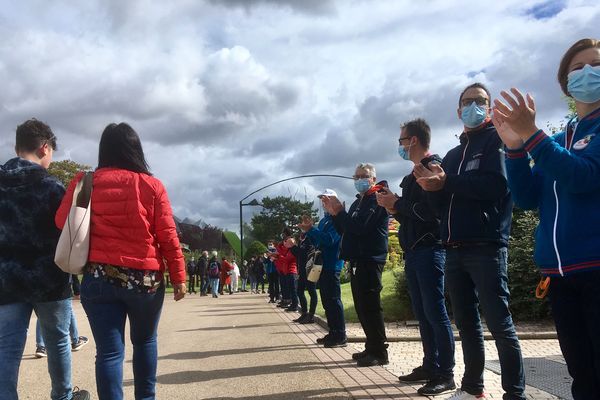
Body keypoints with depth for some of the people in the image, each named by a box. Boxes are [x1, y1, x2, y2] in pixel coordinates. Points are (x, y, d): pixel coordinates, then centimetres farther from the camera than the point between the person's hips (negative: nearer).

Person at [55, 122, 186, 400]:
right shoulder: (151, 186, -3)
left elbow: (62, 221, -1)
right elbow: (168, 236, -5)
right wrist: (179, 277, 2)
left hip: (98, 278, 0)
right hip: (145, 279, 0)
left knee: (109, 351, 4)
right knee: (145, 342, 20)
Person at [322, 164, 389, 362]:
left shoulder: (376, 199, -8)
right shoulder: (358, 202, 22)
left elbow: (360, 226, -20)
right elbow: (344, 230, 21)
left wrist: (339, 211, -12)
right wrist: (334, 213, 7)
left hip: (370, 260, -10)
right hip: (357, 260, 10)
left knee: (370, 306, -10)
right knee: (362, 306, 11)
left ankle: (379, 352, -5)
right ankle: (371, 348, 19)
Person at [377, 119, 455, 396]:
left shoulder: (433, 167, -8)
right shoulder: (414, 175, 19)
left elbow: (430, 211, -22)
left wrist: (396, 203, -12)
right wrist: (394, 207, 1)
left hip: (429, 250, -9)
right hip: (413, 251, 9)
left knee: (435, 313, -6)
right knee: (422, 313, 12)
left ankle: (446, 375, 0)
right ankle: (430, 366, 21)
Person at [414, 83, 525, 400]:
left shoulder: (496, 139, 3)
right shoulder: (453, 154, 22)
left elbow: (497, 185, -14)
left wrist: (447, 182, -14)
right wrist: (432, 187, -4)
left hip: (486, 246, -6)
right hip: (455, 249, 7)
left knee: (499, 324, -5)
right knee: (466, 323, 12)